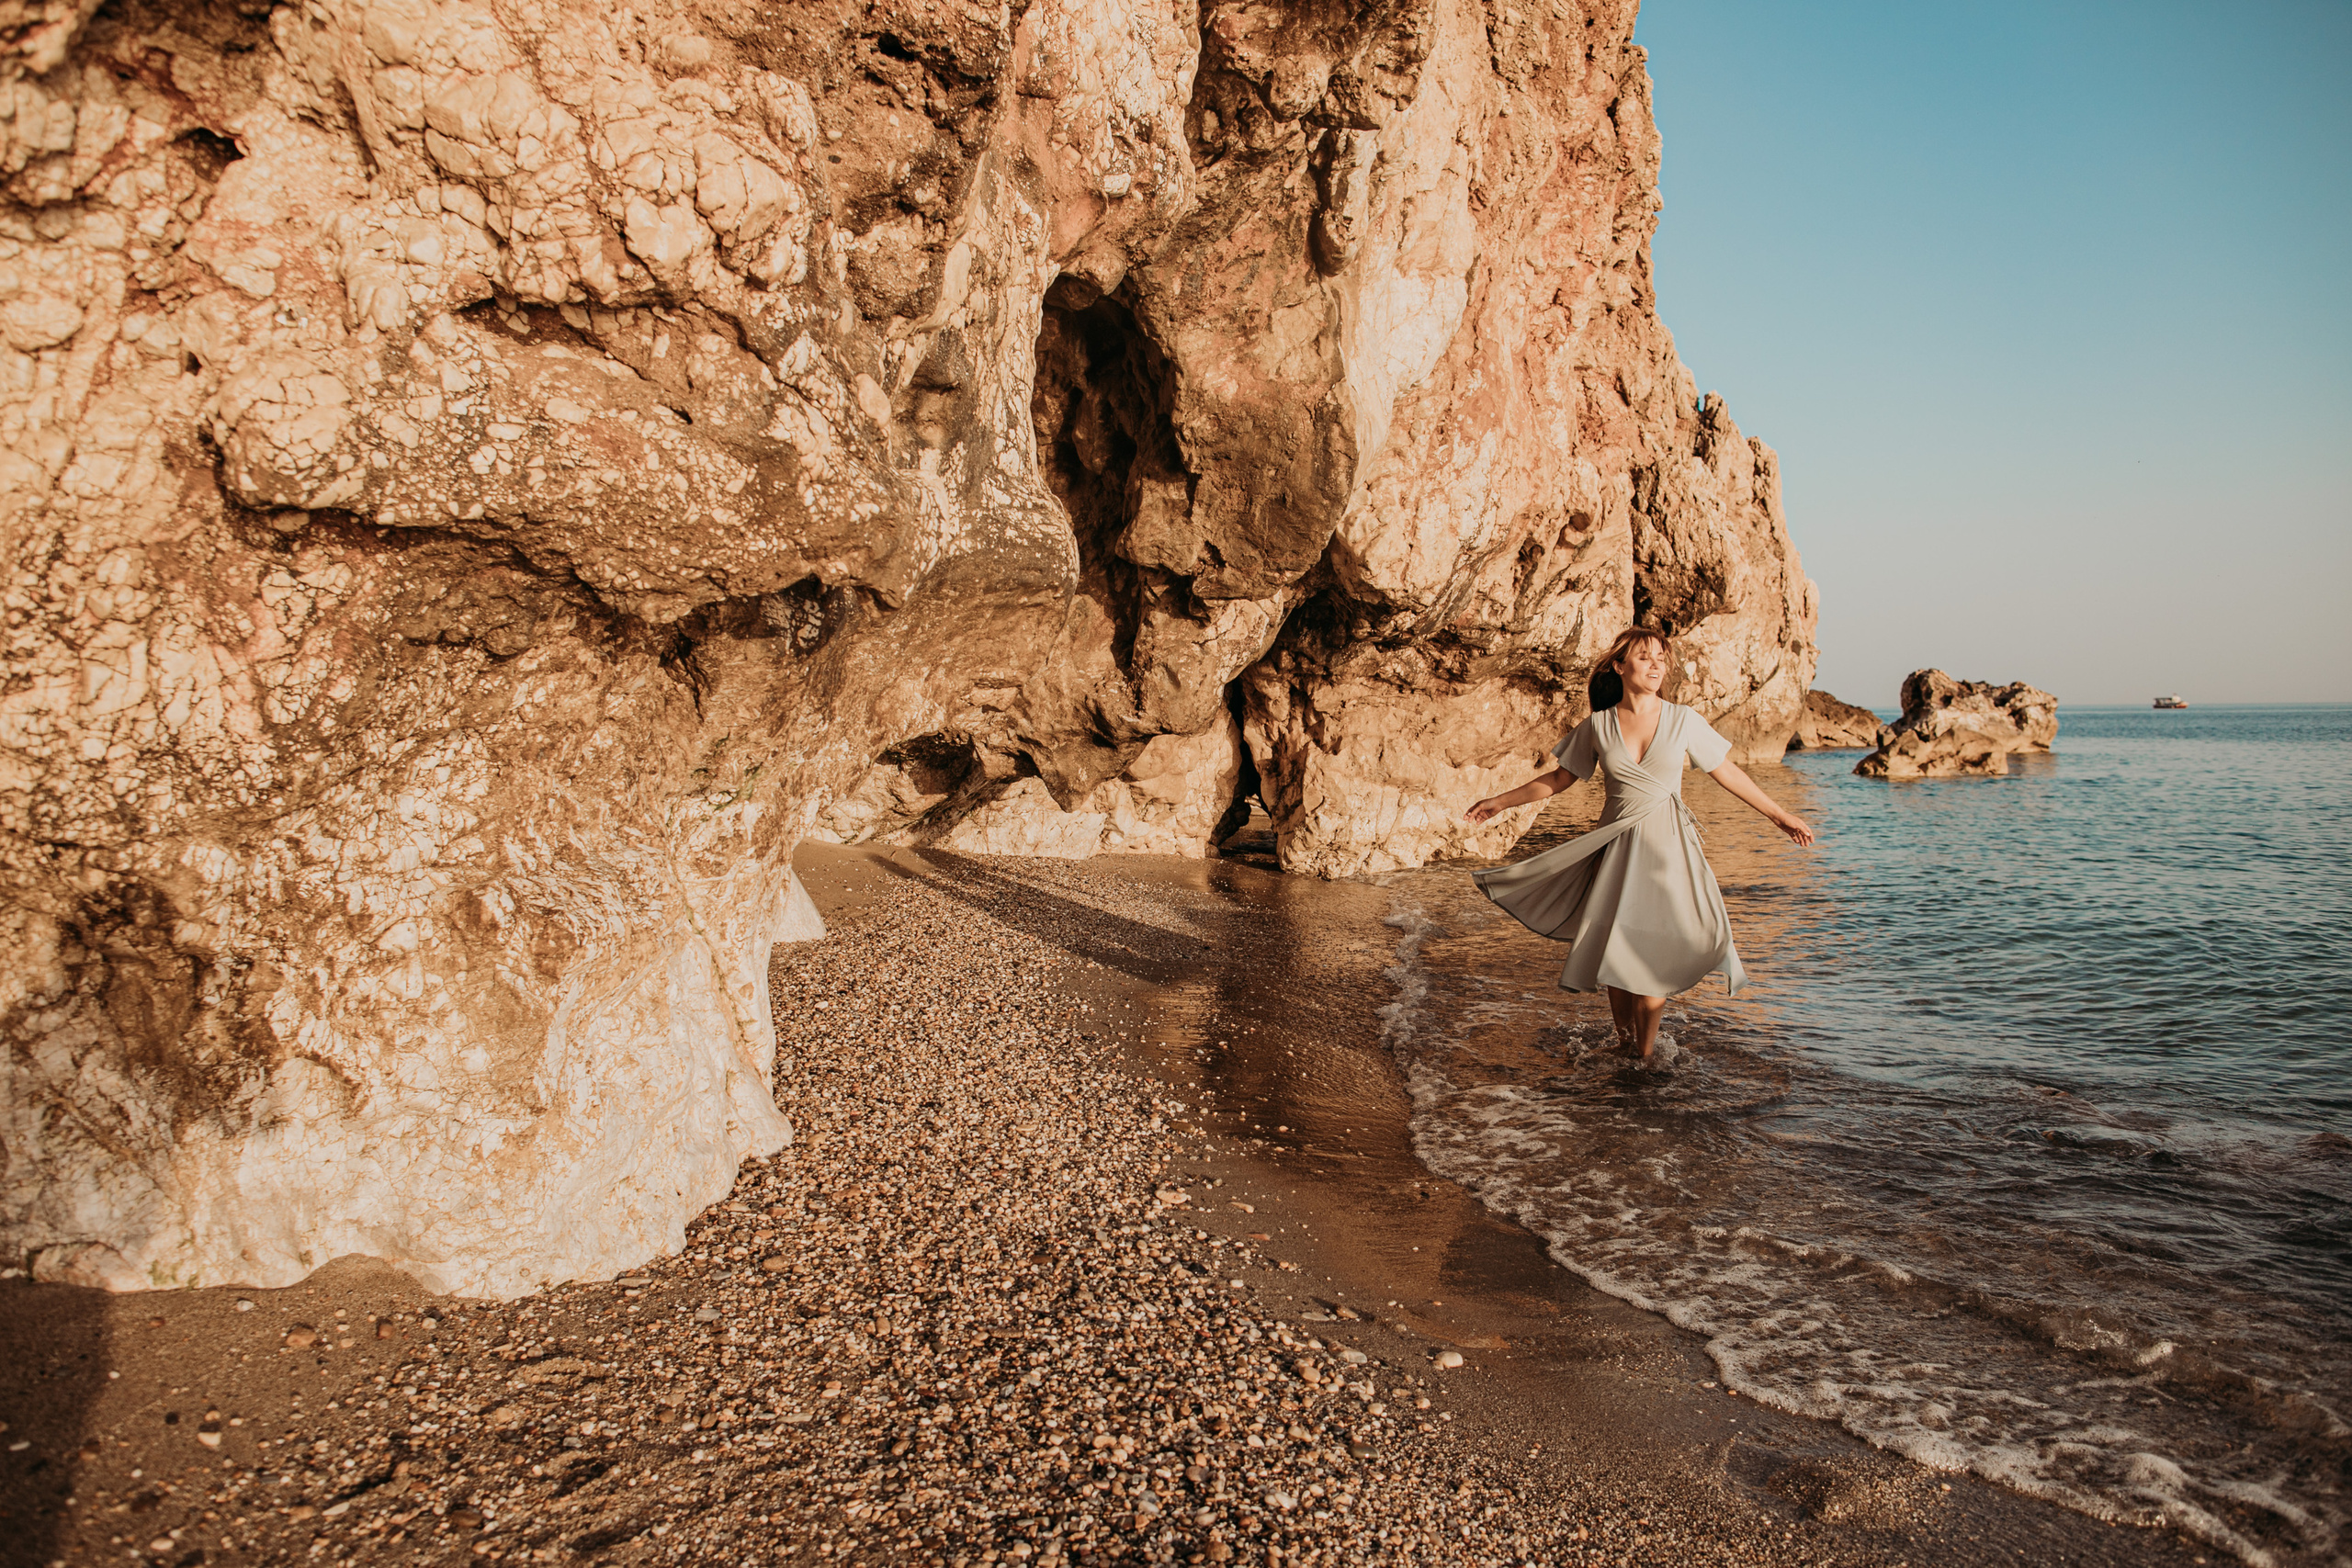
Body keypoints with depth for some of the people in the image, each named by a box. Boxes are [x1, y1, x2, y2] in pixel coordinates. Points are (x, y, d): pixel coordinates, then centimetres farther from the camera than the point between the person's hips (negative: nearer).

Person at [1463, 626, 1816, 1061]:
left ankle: (1646, 1051, 2)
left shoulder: (1682, 720, 0)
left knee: (1652, 949, -11)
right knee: (1615, 953, 1)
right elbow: (1559, 779, 12)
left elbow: (1727, 772, 10)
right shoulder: (1597, 726, 1)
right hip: (1617, 847, 1)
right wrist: (1501, 802, 10)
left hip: (1667, 845, -1)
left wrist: (1778, 814, 14)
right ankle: (1625, 1046, 17)